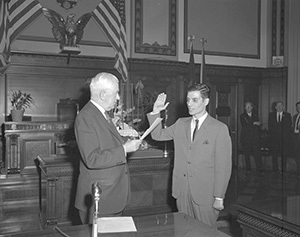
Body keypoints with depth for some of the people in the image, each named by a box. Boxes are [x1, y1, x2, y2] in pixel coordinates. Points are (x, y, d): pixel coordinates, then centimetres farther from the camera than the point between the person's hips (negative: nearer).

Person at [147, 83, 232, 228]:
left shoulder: (219, 129, -8)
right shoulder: (180, 124, 8)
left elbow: (223, 166, -9)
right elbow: (157, 135, 14)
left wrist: (219, 197, -10)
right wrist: (156, 112, 1)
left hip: (205, 194, -4)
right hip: (182, 190, 4)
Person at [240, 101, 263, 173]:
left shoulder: (255, 115, 15)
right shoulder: (242, 116, 7)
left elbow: (258, 124, 9)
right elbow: (245, 126, -6)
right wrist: (254, 123, -5)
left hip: (255, 138, 1)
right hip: (245, 139, -1)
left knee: (257, 154, -8)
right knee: (247, 155, 3)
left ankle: (260, 169, -5)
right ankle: (248, 169, 13)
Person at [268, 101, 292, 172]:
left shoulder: (288, 115, 9)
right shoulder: (271, 115, 12)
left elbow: (289, 127, 3)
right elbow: (270, 126, 7)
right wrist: (274, 133, -5)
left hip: (284, 138, -1)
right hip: (274, 138, 1)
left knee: (284, 155, -2)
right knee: (274, 155, 1)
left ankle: (283, 170, 6)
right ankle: (275, 170, 9)